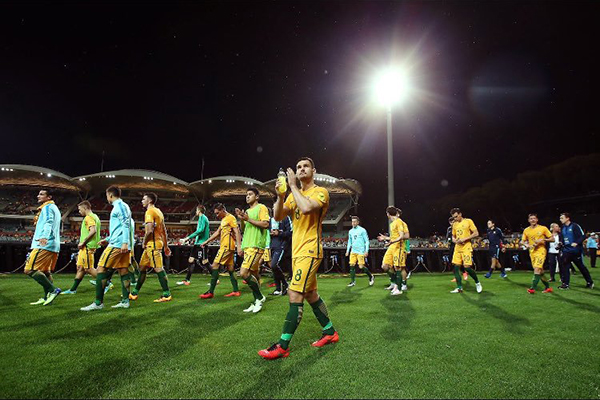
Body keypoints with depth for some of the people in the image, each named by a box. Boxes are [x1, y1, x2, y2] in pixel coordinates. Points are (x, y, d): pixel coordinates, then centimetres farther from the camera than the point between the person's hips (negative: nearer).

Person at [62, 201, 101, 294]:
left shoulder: (89, 217, -12)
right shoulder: (94, 217, 19)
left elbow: (93, 231, -26)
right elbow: (94, 231, 23)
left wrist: (83, 242, -19)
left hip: (87, 247, -10)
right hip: (85, 248, 10)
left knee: (89, 269, -8)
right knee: (80, 268, 13)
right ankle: (73, 289, 19)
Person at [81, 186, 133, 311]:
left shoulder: (120, 205, -7)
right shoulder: (121, 206, 23)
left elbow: (126, 224, -18)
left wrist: (124, 243, -25)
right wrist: (107, 240, 26)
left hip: (117, 244, -10)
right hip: (123, 245, 10)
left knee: (101, 269, -5)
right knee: (123, 271, 6)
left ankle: (98, 303, -4)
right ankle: (125, 301, 7)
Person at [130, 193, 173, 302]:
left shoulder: (150, 212, -11)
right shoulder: (158, 211, 18)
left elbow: (149, 230, -22)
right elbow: (164, 231, 19)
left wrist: (144, 242, -8)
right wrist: (166, 246, 21)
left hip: (152, 244, -10)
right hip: (158, 243, 10)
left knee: (158, 268, -9)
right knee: (142, 267, 16)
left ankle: (166, 294, -6)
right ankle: (134, 293, 25)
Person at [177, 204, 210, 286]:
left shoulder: (203, 218, -11)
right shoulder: (201, 218, 18)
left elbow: (200, 230, -24)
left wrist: (188, 238, -23)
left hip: (201, 243, -10)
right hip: (197, 243, 10)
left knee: (205, 262, -6)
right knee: (191, 260, 8)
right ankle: (187, 280, 13)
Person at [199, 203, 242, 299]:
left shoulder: (230, 218, -9)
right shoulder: (223, 220, 20)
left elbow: (237, 232, -16)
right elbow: (217, 233, 27)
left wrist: (239, 246, -24)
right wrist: (206, 241, 26)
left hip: (227, 246, -10)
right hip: (225, 246, 10)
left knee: (215, 266, -9)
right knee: (230, 269, 8)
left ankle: (211, 292, -8)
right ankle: (236, 291, 11)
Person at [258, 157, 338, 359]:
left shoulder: (320, 191, -8)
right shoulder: (295, 194, 15)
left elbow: (306, 208, -29)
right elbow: (278, 216, 5)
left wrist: (293, 186, -19)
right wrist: (280, 196, -12)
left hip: (310, 251, -8)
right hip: (297, 251, 9)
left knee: (295, 294, -11)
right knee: (310, 294, 15)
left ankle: (283, 346, -4)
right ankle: (330, 333, 29)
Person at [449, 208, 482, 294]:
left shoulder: (468, 221, -2)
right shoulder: (454, 224, 14)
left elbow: (476, 233, -6)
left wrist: (464, 239, -15)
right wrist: (455, 241, -2)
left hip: (466, 247, -6)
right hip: (457, 248, 6)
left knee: (467, 267, -12)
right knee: (456, 267, -1)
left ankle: (477, 283, 13)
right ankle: (459, 288, 7)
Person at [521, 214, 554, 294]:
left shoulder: (543, 228, -2)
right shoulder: (526, 230, 8)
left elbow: (552, 238, 0)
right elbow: (522, 241, 12)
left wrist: (542, 240, -15)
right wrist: (526, 245, -9)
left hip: (541, 251, -5)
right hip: (532, 252, 5)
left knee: (537, 269, -17)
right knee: (540, 271, 11)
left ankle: (533, 288, -17)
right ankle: (547, 287, 26)